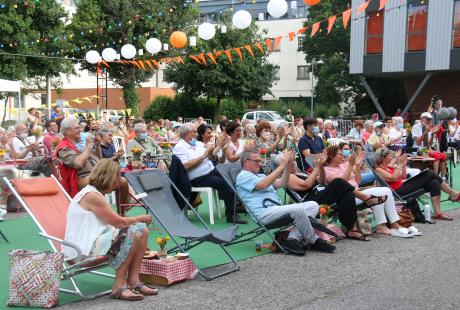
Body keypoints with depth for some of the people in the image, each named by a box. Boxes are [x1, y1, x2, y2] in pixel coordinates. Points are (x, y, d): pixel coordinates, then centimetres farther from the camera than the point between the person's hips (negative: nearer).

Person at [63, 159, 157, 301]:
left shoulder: (95, 193, 15)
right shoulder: (92, 196, -16)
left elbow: (115, 221, 12)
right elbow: (118, 222, -15)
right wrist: (139, 218, 1)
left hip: (94, 241, 10)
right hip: (82, 250, -10)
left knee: (142, 229, 0)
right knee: (133, 232, -23)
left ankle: (133, 281, 2)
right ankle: (119, 286, -14)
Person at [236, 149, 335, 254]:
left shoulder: (261, 176, 31)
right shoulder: (242, 176, 3)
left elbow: (281, 183, 17)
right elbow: (263, 185, -16)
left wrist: (287, 164, 4)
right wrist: (282, 165, -13)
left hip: (278, 209, 9)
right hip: (264, 213, -9)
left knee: (313, 205, -5)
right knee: (297, 209, -29)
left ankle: (293, 239, -20)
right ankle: (314, 241, -10)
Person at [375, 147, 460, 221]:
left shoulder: (389, 166, 19)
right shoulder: (378, 170, -7)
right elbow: (392, 178, -21)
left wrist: (404, 165, 9)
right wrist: (399, 165, -13)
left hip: (403, 186, 9)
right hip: (399, 191, -9)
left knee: (434, 183, -11)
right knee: (429, 173, -11)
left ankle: (437, 212, -15)